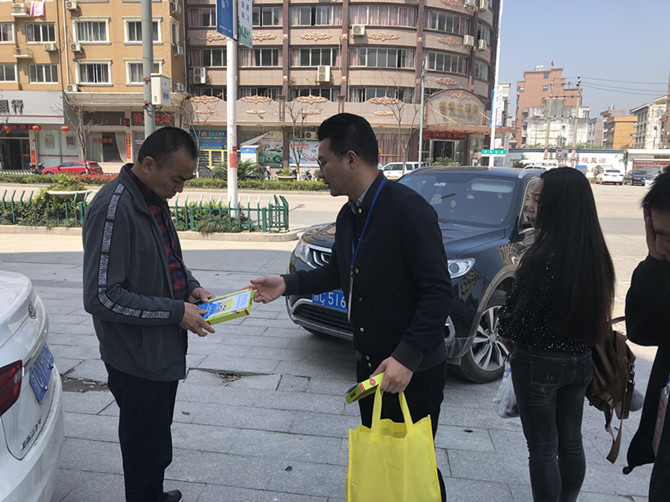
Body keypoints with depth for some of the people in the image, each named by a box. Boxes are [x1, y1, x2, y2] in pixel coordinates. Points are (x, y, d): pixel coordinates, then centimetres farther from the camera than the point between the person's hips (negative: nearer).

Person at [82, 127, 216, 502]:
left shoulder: (155, 199, 5)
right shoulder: (113, 208, -24)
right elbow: (101, 297, -26)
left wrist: (191, 287, 2)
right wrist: (176, 312, -23)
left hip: (164, 351, 9)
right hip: (137, 361, -9)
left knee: (156, 438, 26)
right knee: (147, 450, 8)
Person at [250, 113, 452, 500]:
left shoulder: (408, 209, -21)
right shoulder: (348, 216, 7)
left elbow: (439, 291, -23)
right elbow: (337, 273, 20)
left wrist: (407, 358, -26)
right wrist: (287, 285, 10)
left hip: (413, 370, -8)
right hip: (371, 363, 8)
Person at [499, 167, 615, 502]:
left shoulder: (545, 256, -25)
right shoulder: (595, 253, -2)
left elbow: (520, 319, -19)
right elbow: (596, 312, 6)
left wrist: (507, 330, 1)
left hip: (539, 363, -7)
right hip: (579, 360, 7)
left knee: (543, 450, 9)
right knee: (571, 443, 22)